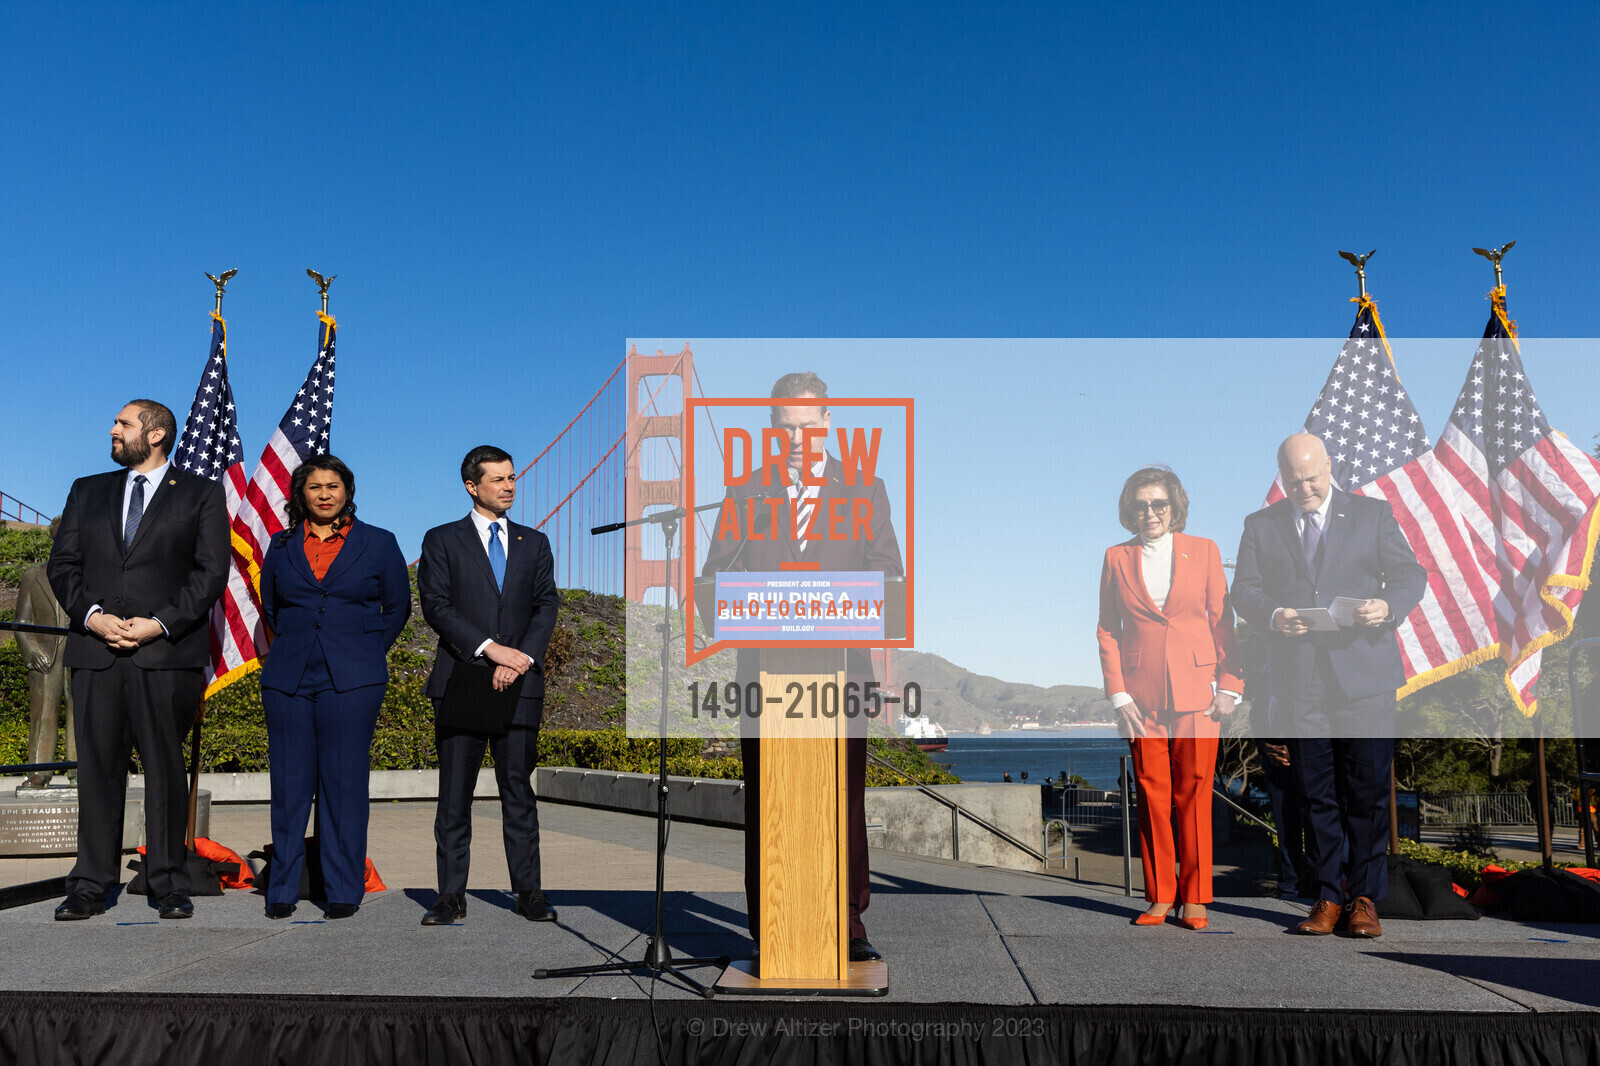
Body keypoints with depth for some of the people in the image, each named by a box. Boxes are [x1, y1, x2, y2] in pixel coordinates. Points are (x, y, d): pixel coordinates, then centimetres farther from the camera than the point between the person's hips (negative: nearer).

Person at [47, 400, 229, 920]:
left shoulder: (202, 493, 9)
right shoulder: (87, 491, 20)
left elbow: (211, 571, -1)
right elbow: (62, 564, 12)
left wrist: (159, 623, -11)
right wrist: (93, 616, -6)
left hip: (167, 653, -3)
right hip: (96, 652, 3)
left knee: (165, 769, -1)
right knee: (97, 768, 4)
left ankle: (169, 885, 7)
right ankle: (90, 887, 11)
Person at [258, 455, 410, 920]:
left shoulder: (379, 544, 6)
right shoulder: (282, 545, 13)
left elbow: (398, 607, 12)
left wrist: (366, 655, 8)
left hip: (351, 681, -2)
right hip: (287, 680, 2)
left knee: (344, 782, -3)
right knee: (289, 783, 3)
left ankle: (344, 891, 7)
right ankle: (282, 889, 15)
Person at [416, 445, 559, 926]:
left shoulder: (534, 542, 15)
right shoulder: (442, 540, 7)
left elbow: (547, 606, 7)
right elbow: (436, 605, -4)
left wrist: (522, 658, -9)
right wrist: (490, 648, -15)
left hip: (520, 684, 2)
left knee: (519, 791, 3)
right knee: (454, 794, 2)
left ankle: (529, 892, 9)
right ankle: (451, 896, 10)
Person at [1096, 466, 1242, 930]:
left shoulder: (1204, 551, 5)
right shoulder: (1117, 558, 6)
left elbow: (1222, 622, 5)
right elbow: (1107, 631, 6)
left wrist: (1230, 685, -1)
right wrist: (1118, 695, -1)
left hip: (1196, 692, 0)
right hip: (1141, 696, 1)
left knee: (1195, 794, 1)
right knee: (1151, 794, 3)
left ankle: (1194, 899, 12)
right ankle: (1159, 897, 14)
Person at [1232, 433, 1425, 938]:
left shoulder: (1373, 514, 10)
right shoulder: (1261, 525, 12)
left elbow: (1411, 574, 8)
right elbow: (1244, 589, 7)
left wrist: (1389, 605, -14)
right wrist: (1272, 615, -15)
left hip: (1364, 678, -1)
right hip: (1298, 683, 1)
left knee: (1368, 791, 0)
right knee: (1316, 796, 5)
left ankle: (1364, 899, 11)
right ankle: (1326, 898, 14)